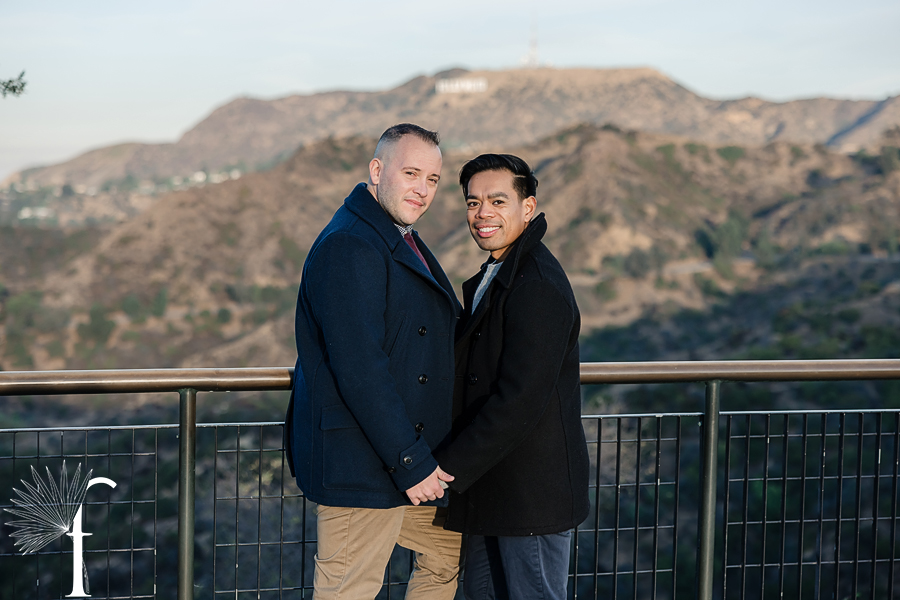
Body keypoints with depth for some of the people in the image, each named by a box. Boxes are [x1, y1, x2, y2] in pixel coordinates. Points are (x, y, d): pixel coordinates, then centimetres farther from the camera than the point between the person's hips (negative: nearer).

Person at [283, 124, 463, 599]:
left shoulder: (404, 242, 15)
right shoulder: (348, 247, -19)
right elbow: (358, 369, -25)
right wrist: (411, 464, -22)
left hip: (408, 457, 10)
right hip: (359, 468, -10)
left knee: (451, 551, 21)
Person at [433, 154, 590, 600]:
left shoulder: (539, 287, -20)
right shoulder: (491, 278, 13)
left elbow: (520, 399, -25)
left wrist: (450, 467, -21)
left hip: (532, 492, -10)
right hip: (494, 486, 10)